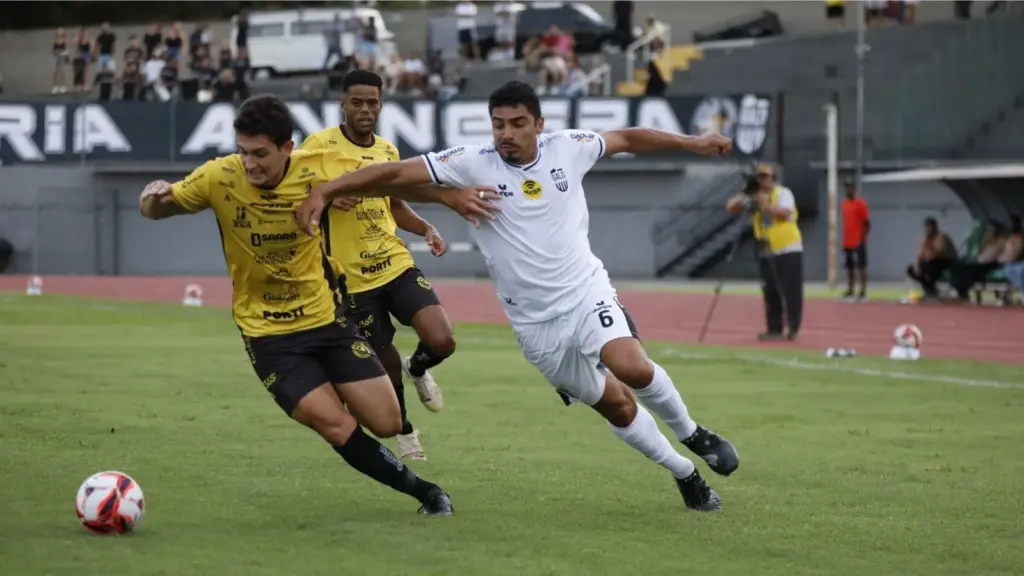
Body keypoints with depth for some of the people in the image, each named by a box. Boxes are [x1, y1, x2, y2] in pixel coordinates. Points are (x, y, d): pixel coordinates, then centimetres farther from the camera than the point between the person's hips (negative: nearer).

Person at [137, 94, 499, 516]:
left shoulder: (319, 170, -16)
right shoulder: (220, 178, -17)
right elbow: (156, 210, -4)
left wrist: (447, 196, -13)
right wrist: (154, 197, -27)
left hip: (326, 319, 1)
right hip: (267, 335, -1)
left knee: (387, 424, 1)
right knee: (338, 427, -14)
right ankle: (422, 491, 7)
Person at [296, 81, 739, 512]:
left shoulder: (568, 148, -5)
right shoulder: (472, 165, -12)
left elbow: (627, 138, 13)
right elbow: (395, 172, -19)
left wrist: (692, 143, 16)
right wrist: (323, 191, -30)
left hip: (586, 292, 0)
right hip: (536, 323, 0)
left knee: (631, 367, -28)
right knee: (616, 406, 5)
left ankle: (692, 434, 1)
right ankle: (686, 475, 28)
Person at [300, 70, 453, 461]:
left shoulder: (388, 151, 10)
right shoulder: (321, 144, -8)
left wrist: (426, 229, 7)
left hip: (397, 265, 4)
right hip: (352, 278, -4)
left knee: (441, 342, -14)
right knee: (385, 359, 6)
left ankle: (417, 369, 22)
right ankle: (404, 429, 34)